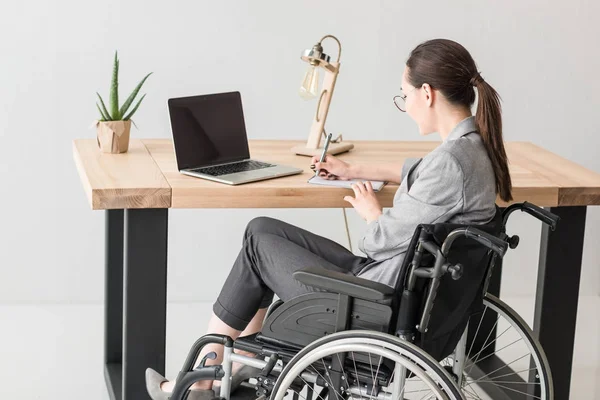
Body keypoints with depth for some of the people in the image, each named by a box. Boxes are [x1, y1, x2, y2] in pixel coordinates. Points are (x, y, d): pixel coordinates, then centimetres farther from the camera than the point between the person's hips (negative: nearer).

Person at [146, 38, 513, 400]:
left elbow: (386, 240, -19)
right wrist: (353, 171, 33)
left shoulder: (452, 162, -26)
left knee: (259, 244, 8)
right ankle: (240, 365, 20)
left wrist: (371, 212, 3)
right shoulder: (474, 144, 4)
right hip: (396, 288, 9)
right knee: (262, 230, 13)